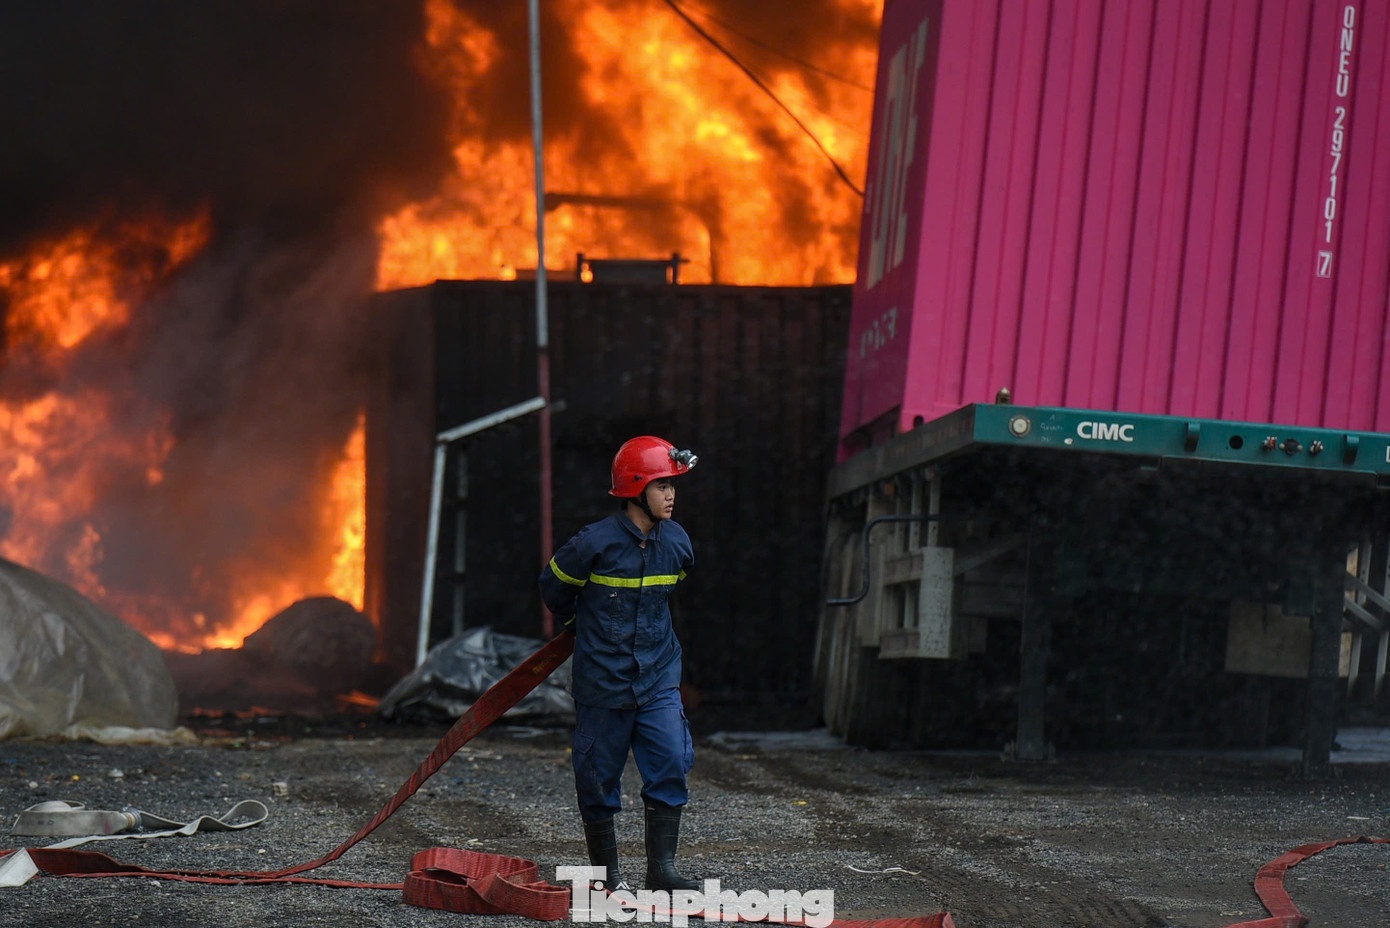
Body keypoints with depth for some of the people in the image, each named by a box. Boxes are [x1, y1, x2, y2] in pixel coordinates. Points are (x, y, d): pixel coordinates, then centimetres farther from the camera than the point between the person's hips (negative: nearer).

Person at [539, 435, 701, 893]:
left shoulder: (677, 542, 0)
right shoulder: (595, 543, -16)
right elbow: (553, 585, 3)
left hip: (658, 677, 4)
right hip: (603, 679, -4)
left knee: (671, 765, -8)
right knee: (599, 775, 5)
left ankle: (661, 869, -2)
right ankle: (605, 870, 19)